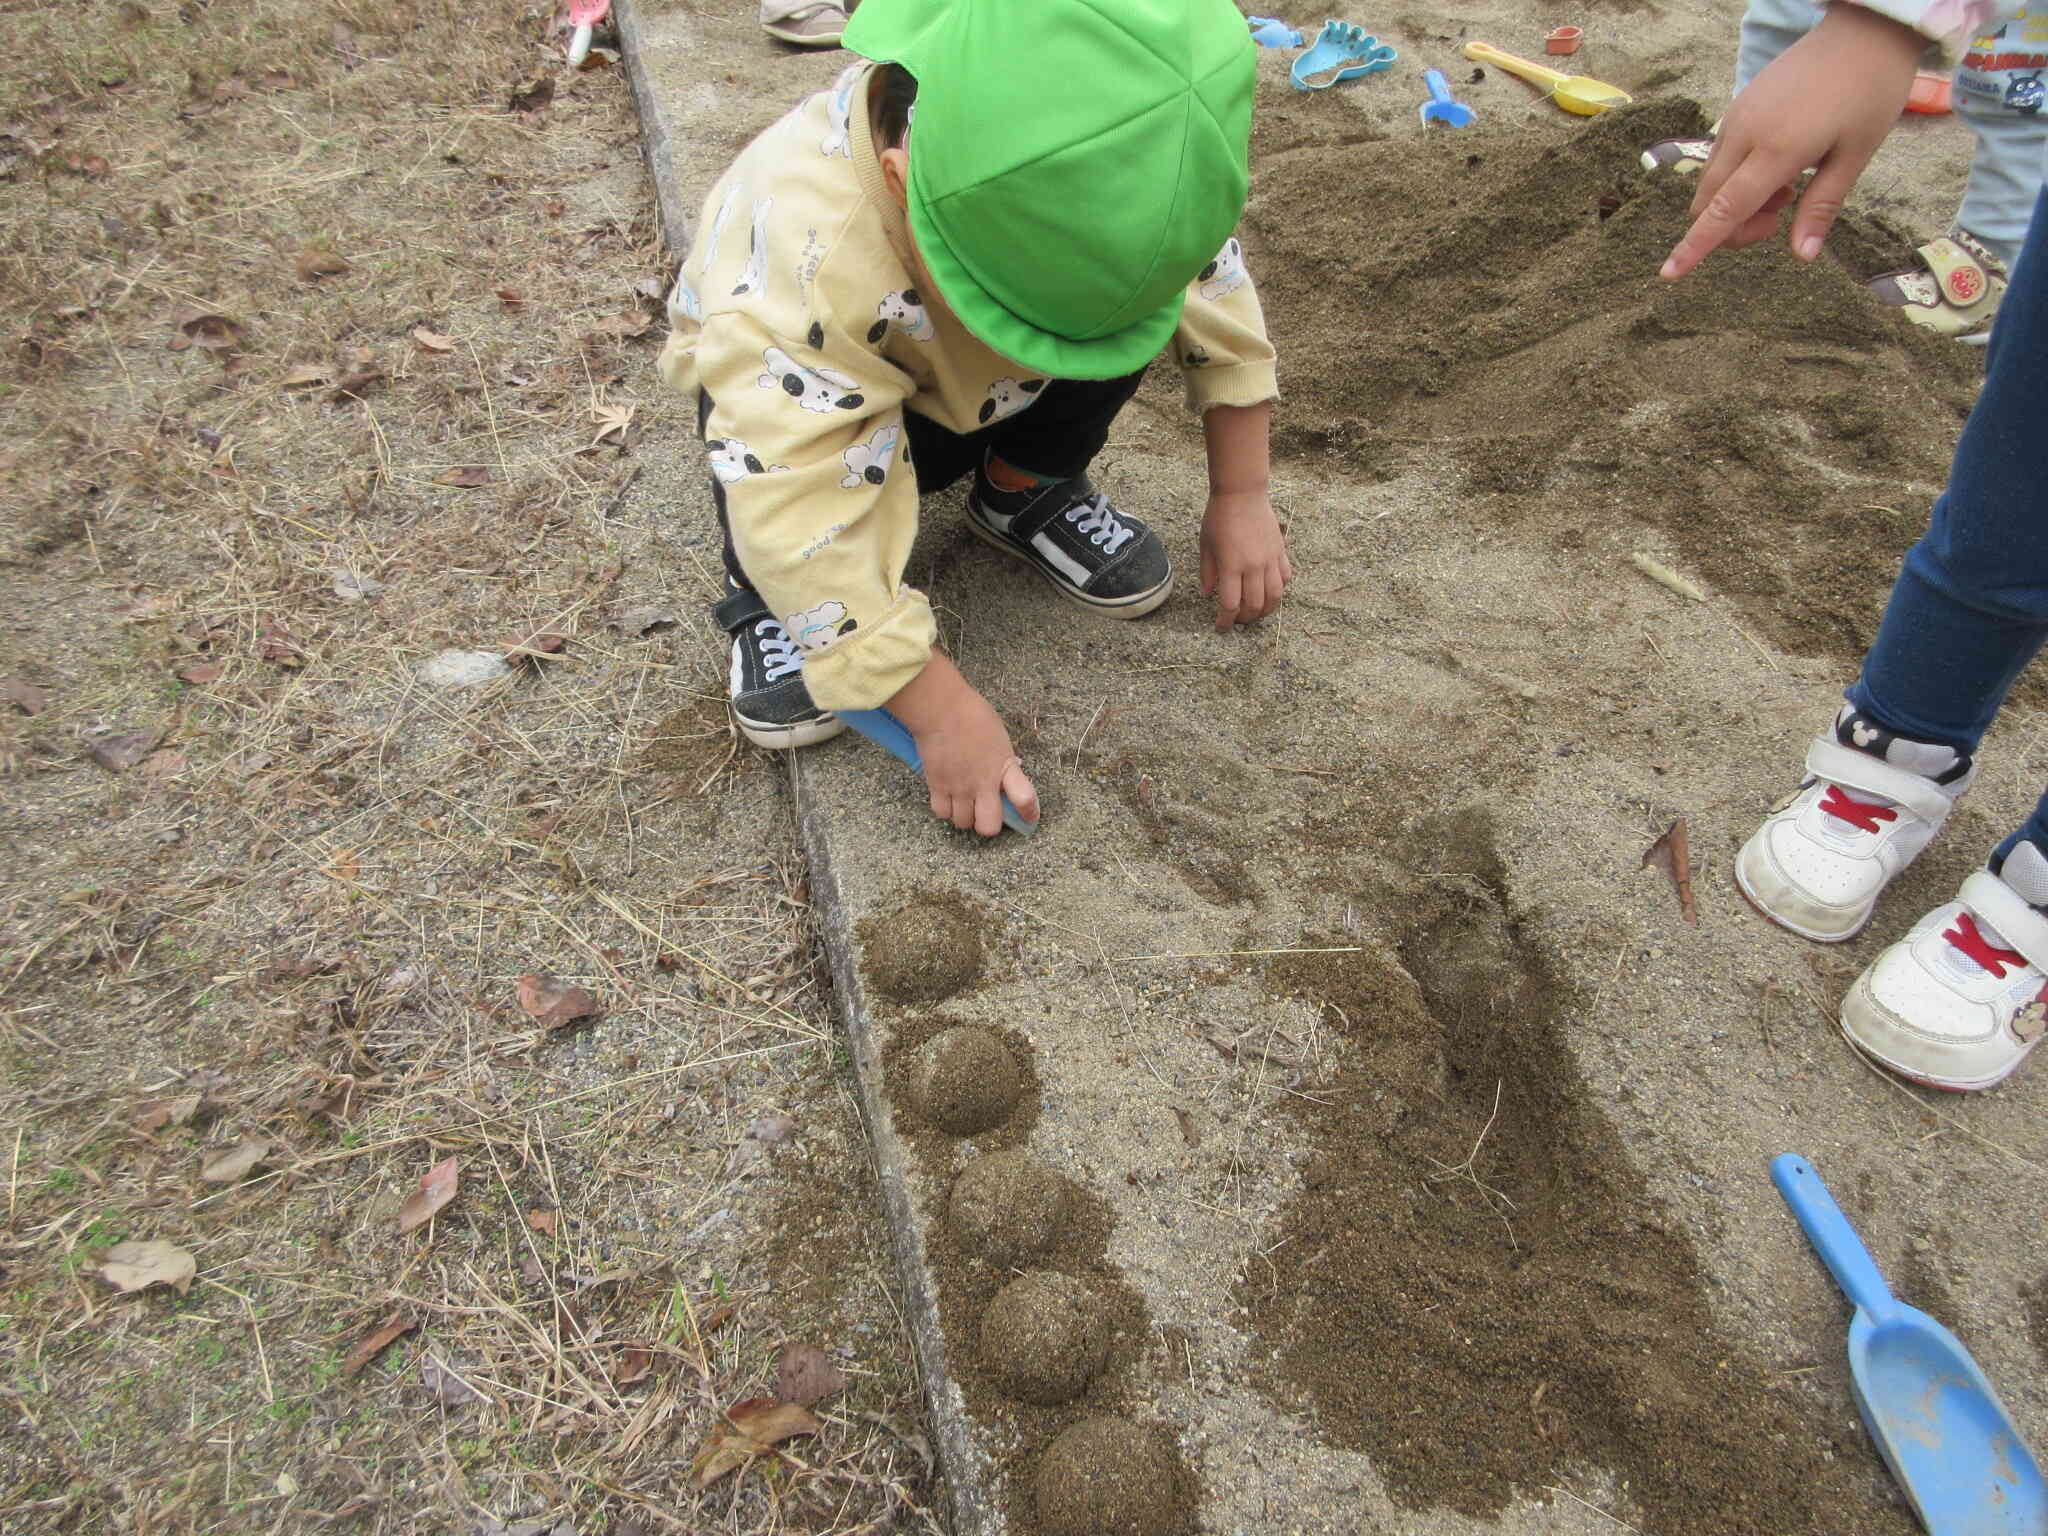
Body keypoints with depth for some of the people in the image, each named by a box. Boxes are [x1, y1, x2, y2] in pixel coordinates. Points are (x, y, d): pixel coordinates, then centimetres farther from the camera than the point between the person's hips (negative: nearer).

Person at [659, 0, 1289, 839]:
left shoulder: (1106, 160, -29)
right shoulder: (802, 270, -44)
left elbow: (1214, 279, -12)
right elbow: (804, 518, -42)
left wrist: (1240, 497, -10)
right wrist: (940, 706, -39)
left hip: (978, 392, 5)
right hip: (833, 389, -4)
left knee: (1132, 282, -23)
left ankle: (1025, 489, 2)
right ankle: (770, 594, -2)